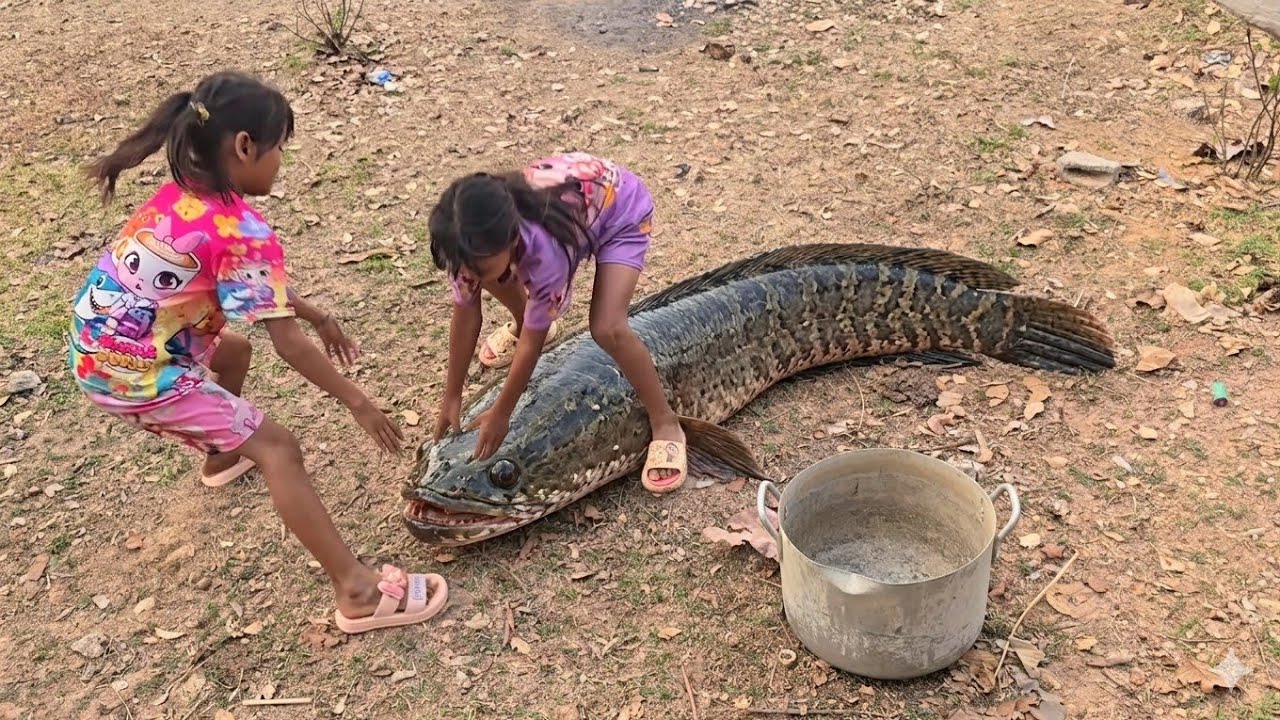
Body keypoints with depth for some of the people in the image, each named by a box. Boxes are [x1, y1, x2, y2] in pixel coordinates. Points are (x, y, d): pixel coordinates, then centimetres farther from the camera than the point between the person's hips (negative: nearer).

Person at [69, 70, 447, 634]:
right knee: (278, 449, -7)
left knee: (233, 350, 33)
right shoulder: (243, 233, -23)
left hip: (96, 344, 9)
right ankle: (358, 593, -7)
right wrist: (357, 402, -12)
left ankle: (222, 457, 58)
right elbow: (287, 343, -21)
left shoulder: (182, 194, 4)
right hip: (136, 374, -9)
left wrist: (318, 316, 20)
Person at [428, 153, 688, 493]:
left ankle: (665, 424, -4)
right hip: (560, 192, 6)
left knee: (607, 330, -24)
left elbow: (534, 340, -28)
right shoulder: (473, 241, -28)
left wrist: (501, 413, -18)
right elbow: (465, 314, -13)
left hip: (621, 206, -6)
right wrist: (452, 396, -8)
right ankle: (523, 323, 38)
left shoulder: (546, 250, -42)